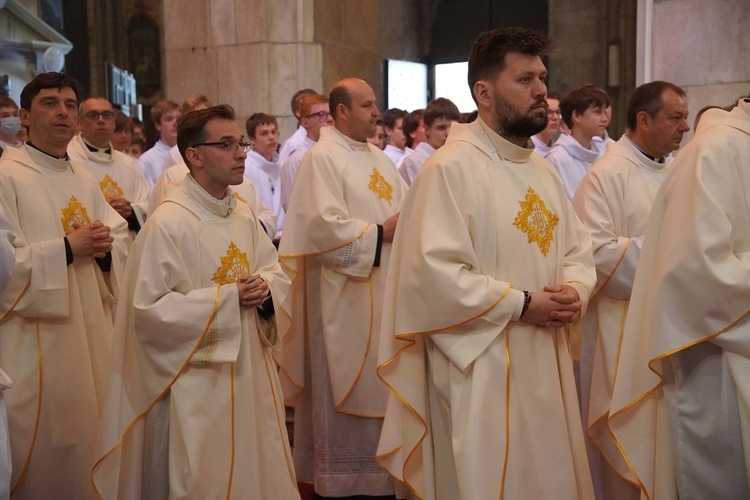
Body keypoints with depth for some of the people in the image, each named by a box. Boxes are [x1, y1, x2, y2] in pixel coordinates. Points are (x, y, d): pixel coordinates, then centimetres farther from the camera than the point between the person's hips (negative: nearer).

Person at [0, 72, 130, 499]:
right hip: (35, 337, -7)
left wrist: (106, 247, -7)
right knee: (44, 446, 2)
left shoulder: (84, 179, 13)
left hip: (91, 330, 7)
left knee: (88, 433, 16)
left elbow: (122, 234, 15)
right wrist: (67, 249, -21)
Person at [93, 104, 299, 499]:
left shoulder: (244, 215, 5)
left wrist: (265, 288, -9)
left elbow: (275, 269, 15)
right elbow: (149, 308, -20)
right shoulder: (168, 222, -18)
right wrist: (227, 297, -21)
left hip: (250, 367, 7)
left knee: (252, 464, 18)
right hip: (197, 379, -7)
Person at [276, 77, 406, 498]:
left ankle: (377, 466, 25)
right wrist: (380, 233, -15)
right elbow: (324, 227, -20)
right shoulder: (323, 158, -10)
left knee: (380, 383, 13)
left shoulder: (380, 158, 15)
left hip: (386, 289, 8)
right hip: (344, 296, -8)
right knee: (345, 387, 1)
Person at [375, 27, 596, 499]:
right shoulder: (451, 167, -15)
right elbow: (434, 273, -22)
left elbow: (579, 249, 16)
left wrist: (575, 289, -6)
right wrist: (522, 305, -18)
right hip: (481, 368, -8)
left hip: (547, 362, 8)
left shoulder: (543, 169, 12)